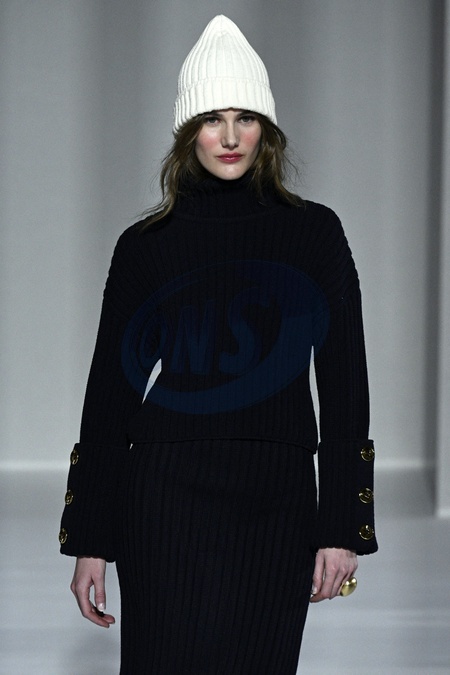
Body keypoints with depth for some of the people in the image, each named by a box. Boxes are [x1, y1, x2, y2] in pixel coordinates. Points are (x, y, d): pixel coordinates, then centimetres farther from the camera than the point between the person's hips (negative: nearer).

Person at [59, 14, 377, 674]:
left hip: (278, 502, 1)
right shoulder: (144, 246, 5)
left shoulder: (314, 232, 6)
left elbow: (344, 382, 4)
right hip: (166, 498, -1)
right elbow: (110, 392, 6)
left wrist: (344, 525, -2)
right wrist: (89, 540, 3)